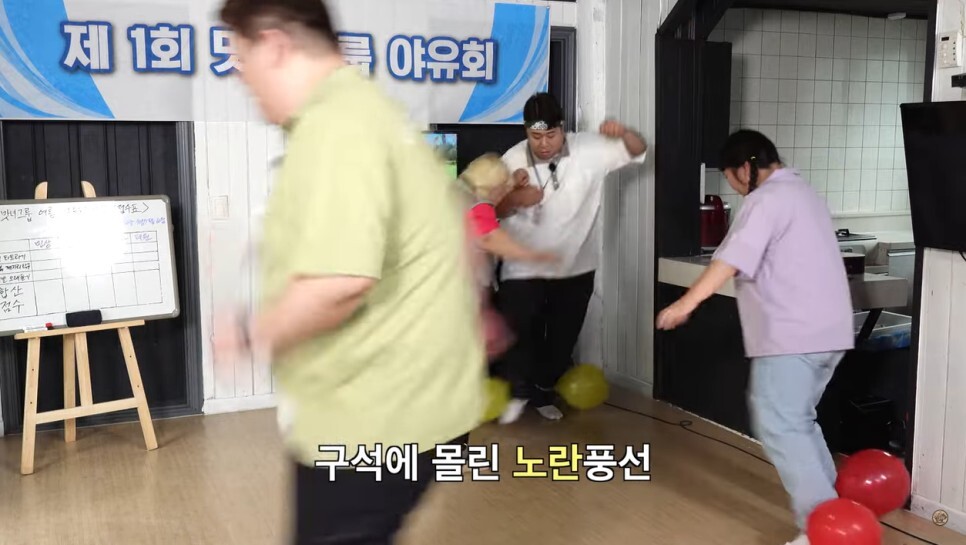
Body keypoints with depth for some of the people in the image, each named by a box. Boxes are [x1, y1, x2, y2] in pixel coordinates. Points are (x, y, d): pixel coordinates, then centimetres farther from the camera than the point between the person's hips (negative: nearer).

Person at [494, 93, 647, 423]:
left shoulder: (589, 149, -10)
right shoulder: (513, 159, -11)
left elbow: (637, 151, -3)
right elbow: (495, 211, -3)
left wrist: (623, 132, -26)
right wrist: (515, 200, -27)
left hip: (575, 267, 2)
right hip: (524, 269, -1)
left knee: (562, 340, 14)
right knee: (515, 334, -6)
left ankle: (543, 393, 39)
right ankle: (520, 390, 24)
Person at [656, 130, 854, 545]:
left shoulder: (767, 198, -11)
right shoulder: (801, 191, 21)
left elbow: (733, 257, -22)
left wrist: (688, 302, -25)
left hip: (792, 334, -10)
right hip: (826, 330, 10)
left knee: (779, 427, -8)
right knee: (798, 420, 19)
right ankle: (831, 505, 24)